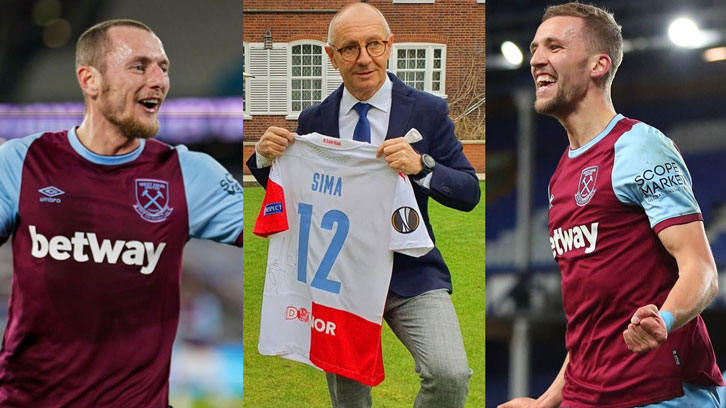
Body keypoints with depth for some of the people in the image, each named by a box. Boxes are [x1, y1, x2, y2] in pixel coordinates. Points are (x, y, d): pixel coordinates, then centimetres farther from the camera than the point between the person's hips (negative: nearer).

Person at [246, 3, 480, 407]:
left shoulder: (428, 111, -3)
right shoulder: (314, 120, 4)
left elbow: (469, 193, -5)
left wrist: (421, 165, -25)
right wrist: (267, 157, -8)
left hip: (410, 273, -2)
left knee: (450, 375, -24)